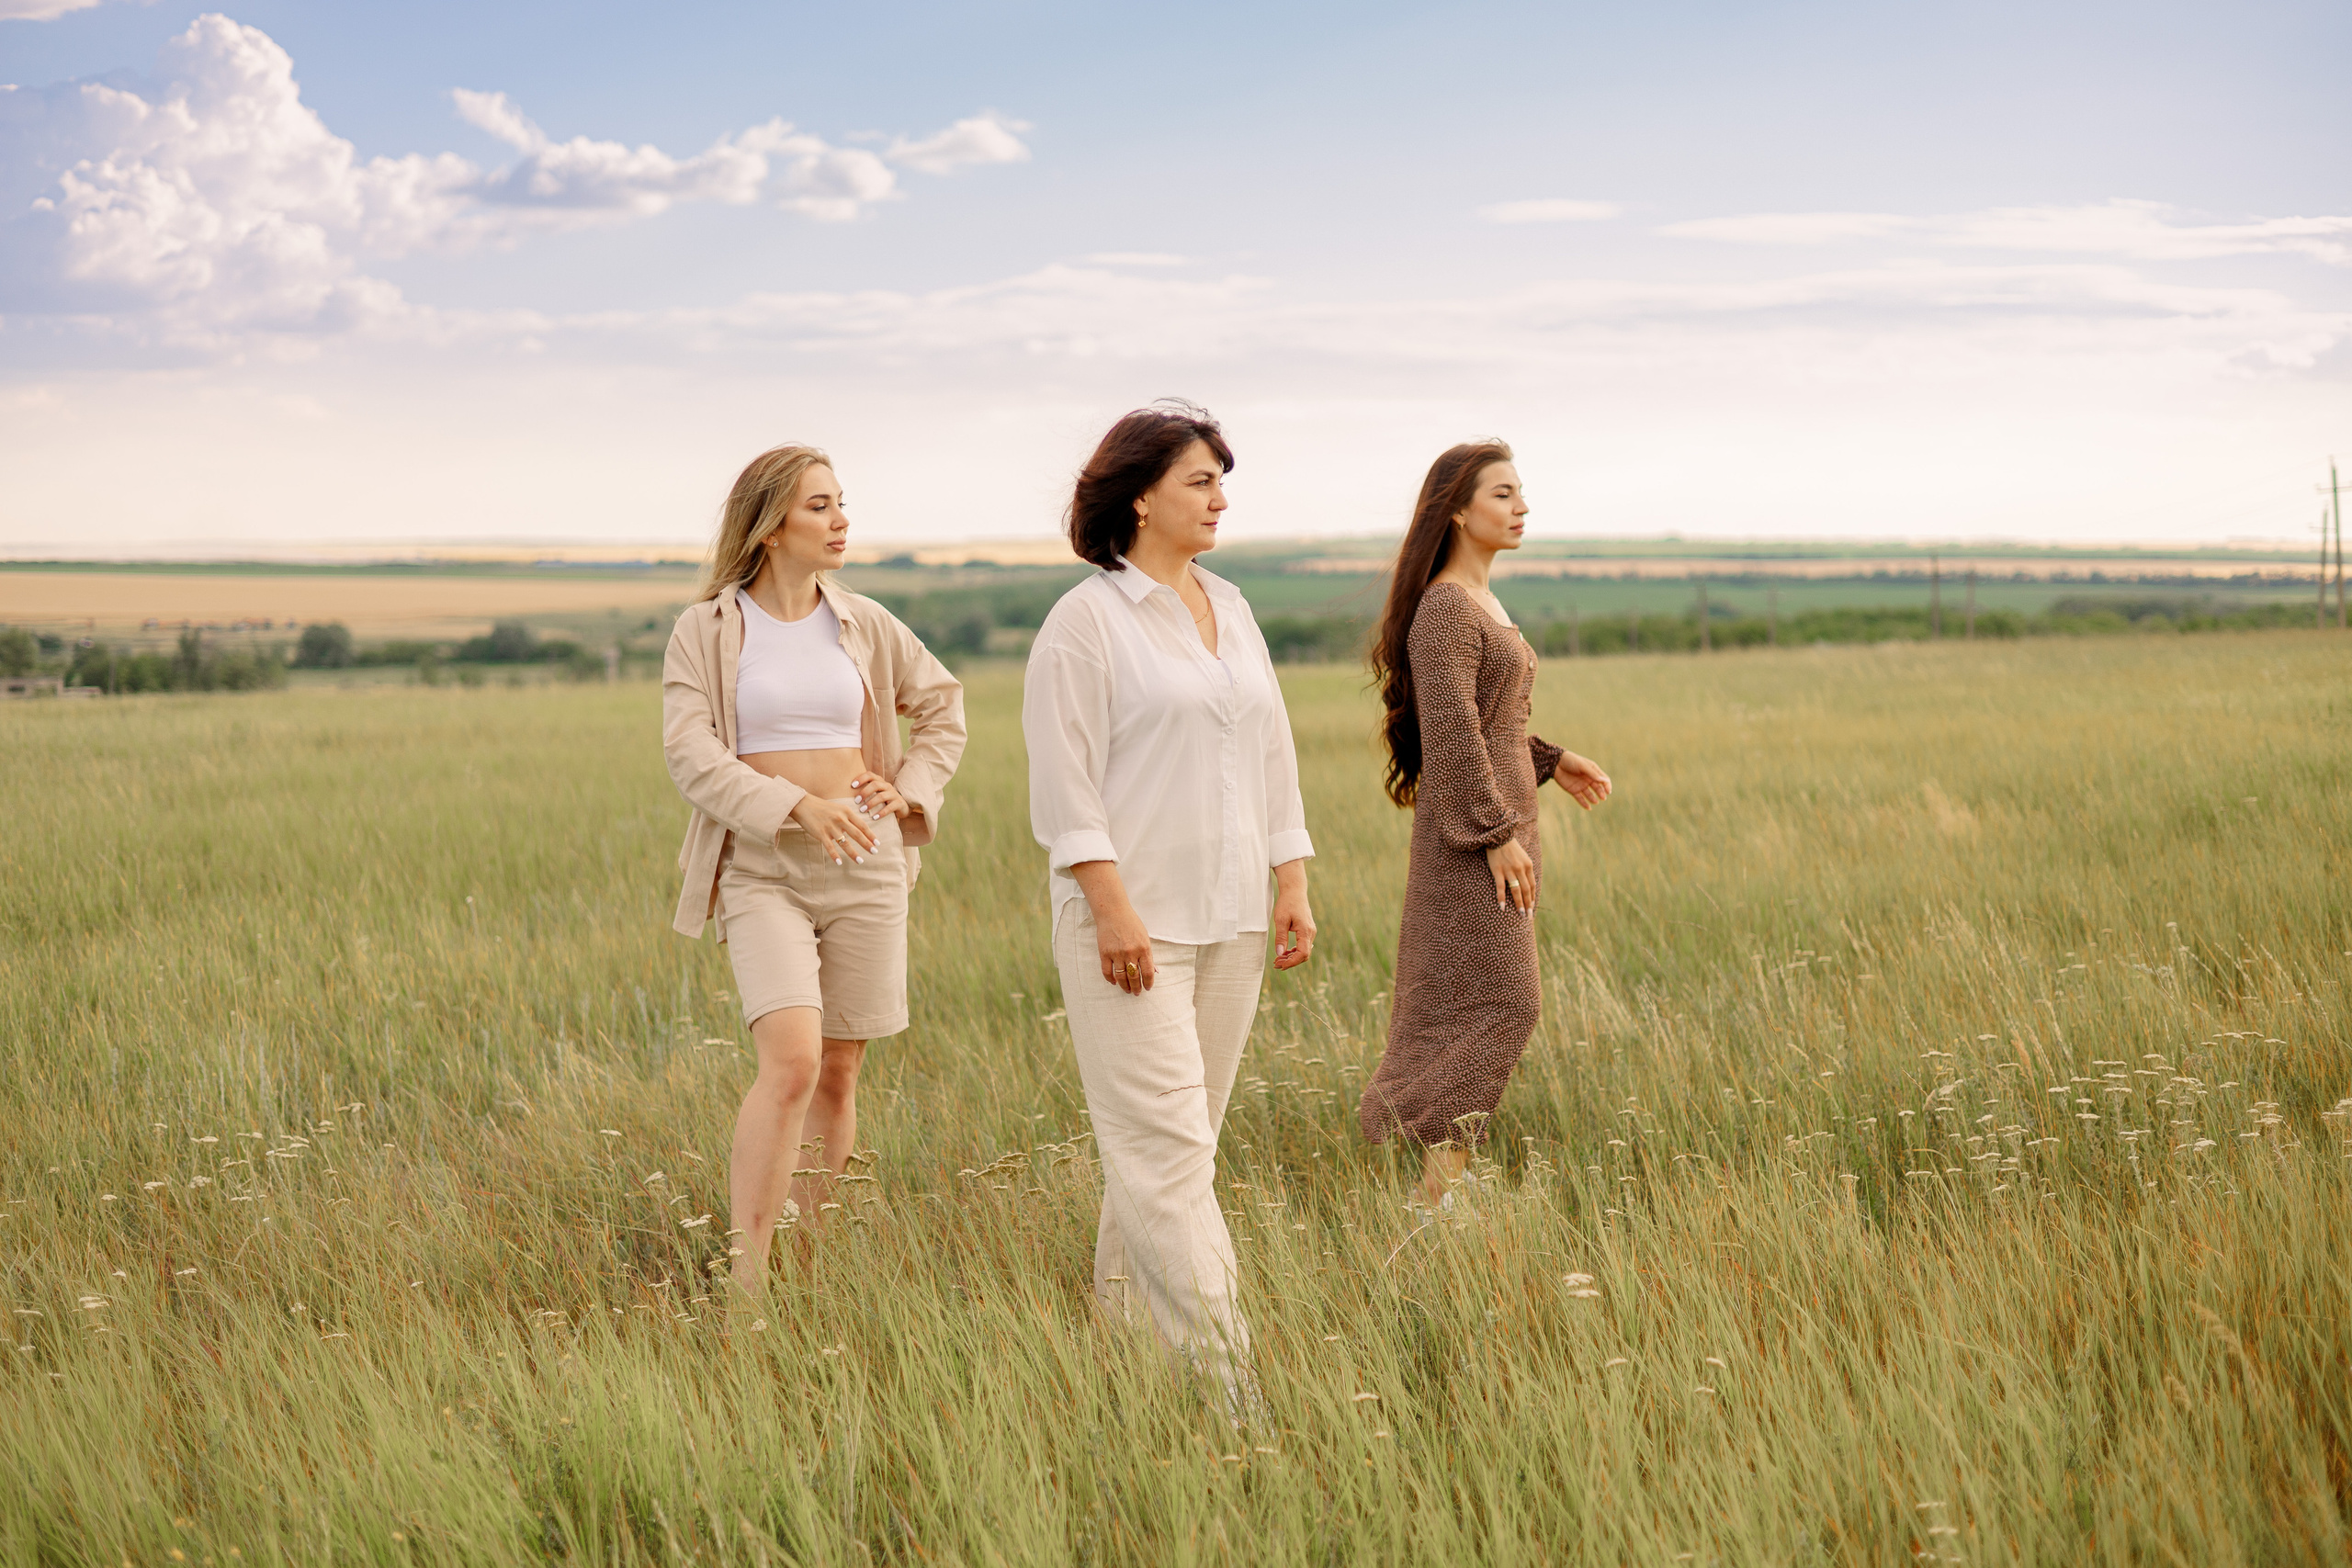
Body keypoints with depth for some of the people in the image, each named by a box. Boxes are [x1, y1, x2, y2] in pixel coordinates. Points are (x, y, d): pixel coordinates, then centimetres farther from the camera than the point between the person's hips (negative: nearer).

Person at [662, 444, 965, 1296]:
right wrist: (800, 805, -22)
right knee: (791, 1061, -21)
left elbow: (943, 704, 21)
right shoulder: (705, 630, -2)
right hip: (762, 869, -4)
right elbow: (690, 753, -12)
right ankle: (745, 1278, -17)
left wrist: (910, 788, 5)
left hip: (866, 867, 4)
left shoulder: (864, 624, 7)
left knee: (837, 1075, 8)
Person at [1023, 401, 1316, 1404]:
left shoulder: (1230, 612, 15)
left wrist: (1292, 882, 11)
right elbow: (1063, 778, -11)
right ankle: (1221, 1372, -13)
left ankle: (1120, 1327, 20)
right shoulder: (1084, 621, -6)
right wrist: (1111, 905, -18)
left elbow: (1271, 756, 18)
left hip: (1229, 920, 7)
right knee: (1163, 1144, -10)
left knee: (1180, 1140, 9)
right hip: (1131, 922, -7)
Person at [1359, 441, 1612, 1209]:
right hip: (1470, 835, -10)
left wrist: (1551, 760, 19)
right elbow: (1449, 735, -21)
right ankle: (1442, 1184, -7)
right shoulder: (1445, 609, -16)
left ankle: (1442, 1177, 15)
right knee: (1500, 1003, -10)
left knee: (1462, 1009, 10)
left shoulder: (1482, 603, 15)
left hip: (1500, 824, 10)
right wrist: (1499, 835, -21)